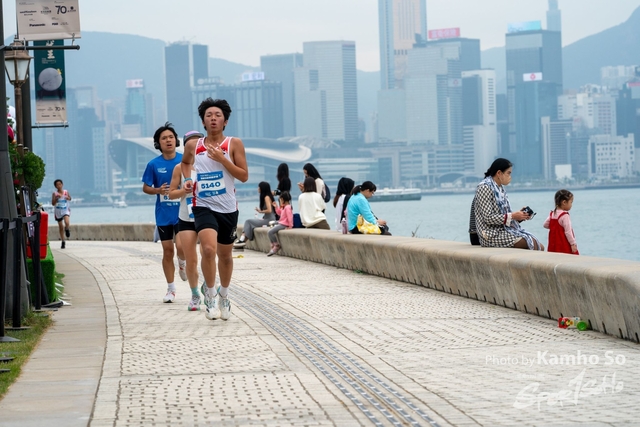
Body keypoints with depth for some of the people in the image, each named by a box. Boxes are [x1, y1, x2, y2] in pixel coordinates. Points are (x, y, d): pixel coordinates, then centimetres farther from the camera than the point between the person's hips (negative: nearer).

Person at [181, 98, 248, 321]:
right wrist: (187, 179, 5)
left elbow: (244, 176, -7)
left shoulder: (234, 144, -3)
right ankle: (210, 295, -6)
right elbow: (185, 162, 25)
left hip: (228, 208, 1)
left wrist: (222, 159, -17)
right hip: (203, 207, -1)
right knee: (209, 249, -24)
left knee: (225, 256, 15)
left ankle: (224, 296, 38)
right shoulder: (193, 146, 2)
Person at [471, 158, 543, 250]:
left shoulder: (500, 188, 16)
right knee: (534, 245, -22)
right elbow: (488, 218, -18)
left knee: (540, 247, -8)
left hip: (505, 229, 9)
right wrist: (512, 216, -18)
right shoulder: (485, 187, -11)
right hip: (492, 234, -9)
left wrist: (520, 215, 1)